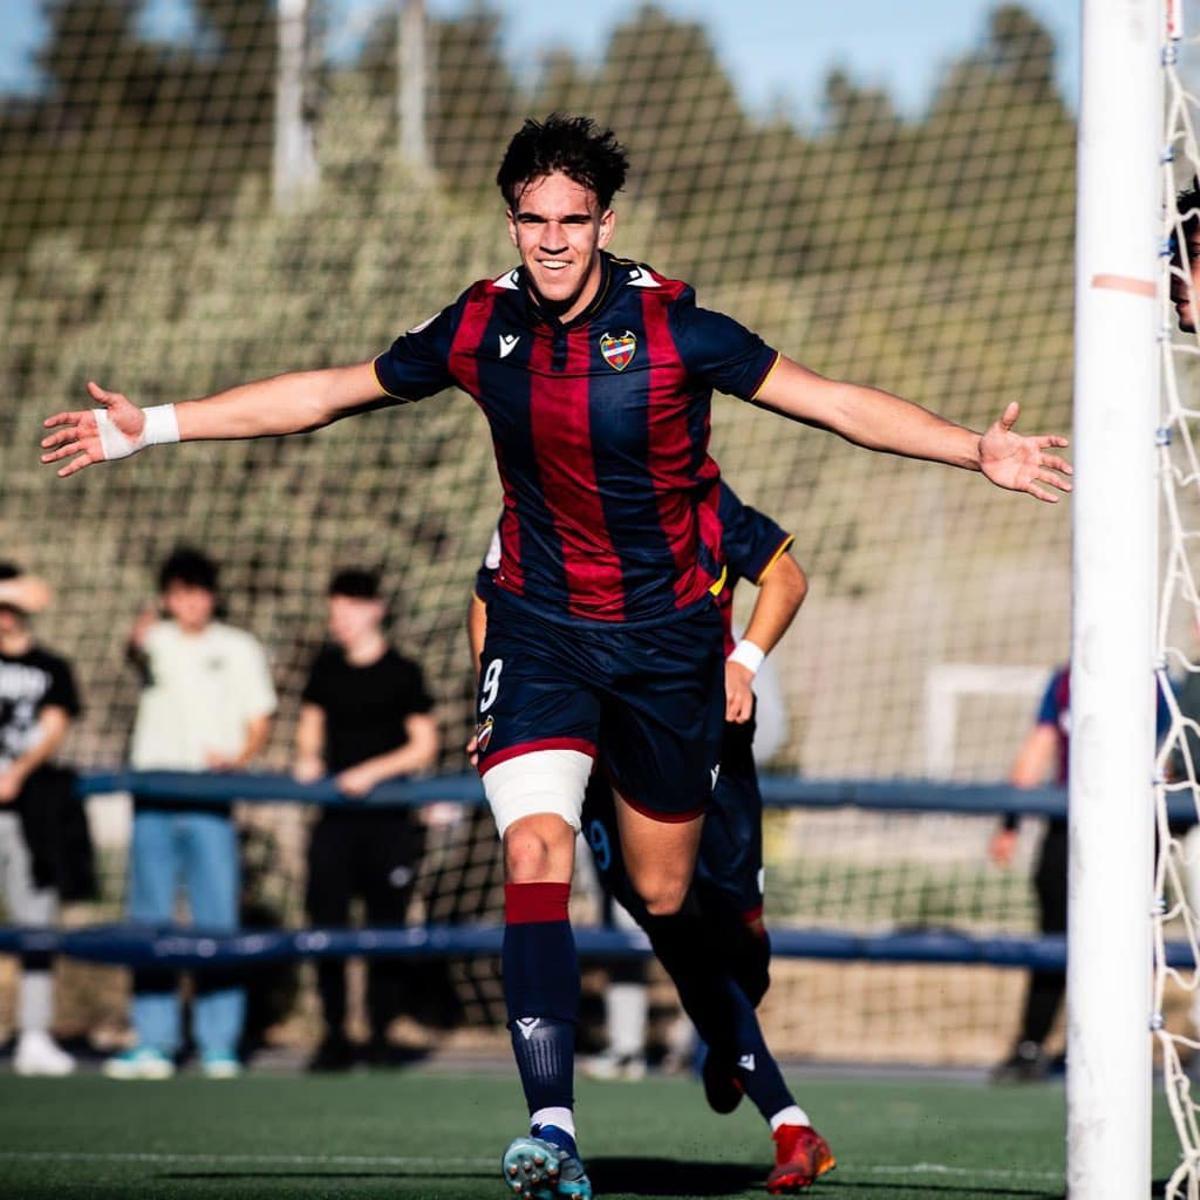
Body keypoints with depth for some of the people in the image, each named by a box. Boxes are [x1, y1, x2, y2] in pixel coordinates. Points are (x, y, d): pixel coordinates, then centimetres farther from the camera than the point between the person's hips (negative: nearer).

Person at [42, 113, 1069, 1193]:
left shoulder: (671, 324, -14)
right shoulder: (481, 326, -4)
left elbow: (834, 401, -13)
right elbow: (326, 393, 7)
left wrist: (974, 450, -24)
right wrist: (154, 426, 5)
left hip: (669, 629, -1)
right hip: (540, 626, 1)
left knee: (665, 897, 6)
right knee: (536, 847, -21)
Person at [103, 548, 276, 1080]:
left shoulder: (238, 648, 10)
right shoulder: (157, 640, 9)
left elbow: (259, 720, 9)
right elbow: (138, 654, -15)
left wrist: (239, 757, -12)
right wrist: (139, 642, -39)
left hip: (211, 797, -1)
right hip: (153, 792, 1)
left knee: (218, 921, -5)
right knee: (149, 922, 1)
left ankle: (219, 1045, -2)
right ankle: (153, 1043, 4)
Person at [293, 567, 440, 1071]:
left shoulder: (402, 673, -2)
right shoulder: (327, 667, 12)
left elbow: (425, 747, -3)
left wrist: (373, 771, -14)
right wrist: (308, 758, 0)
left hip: (388, 820, -4)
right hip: (335, 819, 4)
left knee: (386, 929, -1)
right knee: (326, 924, -3)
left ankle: (381, 1038, 7)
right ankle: (334, 1038, 4)